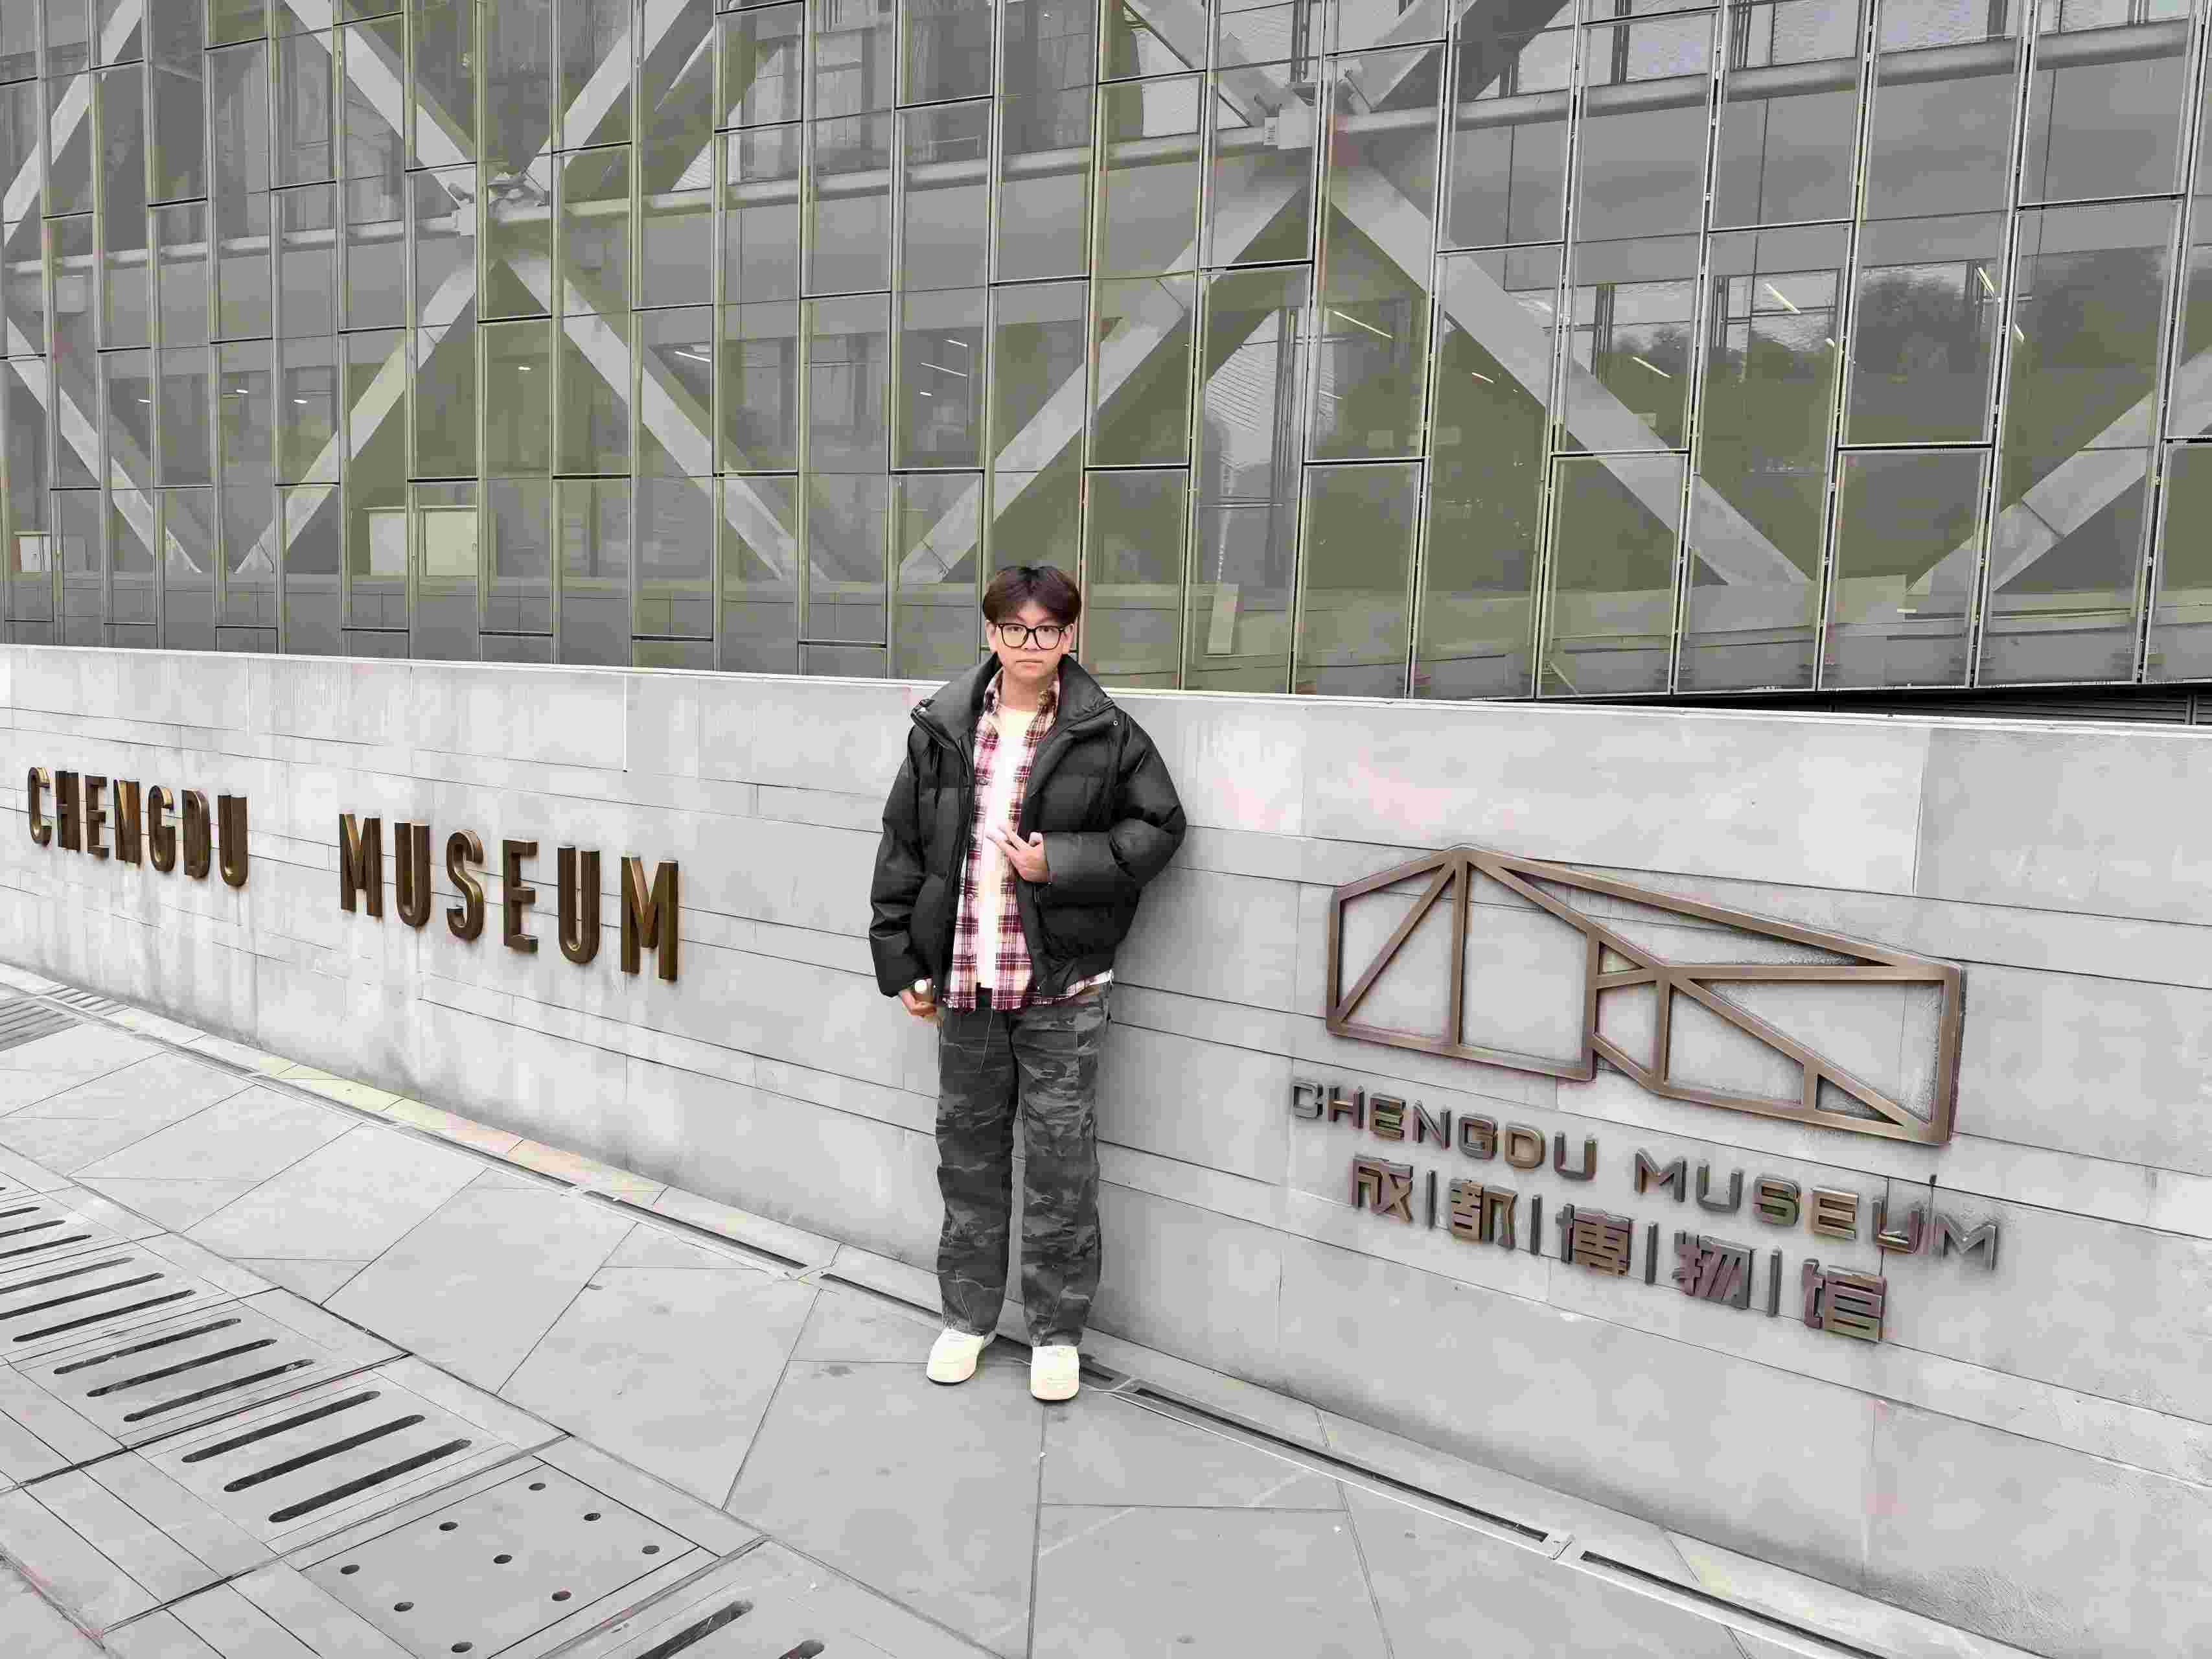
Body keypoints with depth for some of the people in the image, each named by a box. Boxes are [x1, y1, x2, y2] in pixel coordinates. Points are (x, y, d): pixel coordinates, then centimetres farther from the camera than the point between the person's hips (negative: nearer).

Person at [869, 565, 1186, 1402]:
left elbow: (1159, 825, 0)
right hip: (963, 976, 3)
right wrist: (902, 959, 4)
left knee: (1060, 1156, 5)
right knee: (968, 1146, 14)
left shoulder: (1106, 732, -4)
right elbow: (903, 844, 6)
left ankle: (1058, 1329, 22)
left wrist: (1062, 863, -14)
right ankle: (968, 1313, 31)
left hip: (1062, 984, -2)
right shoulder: (942, 726, 3)